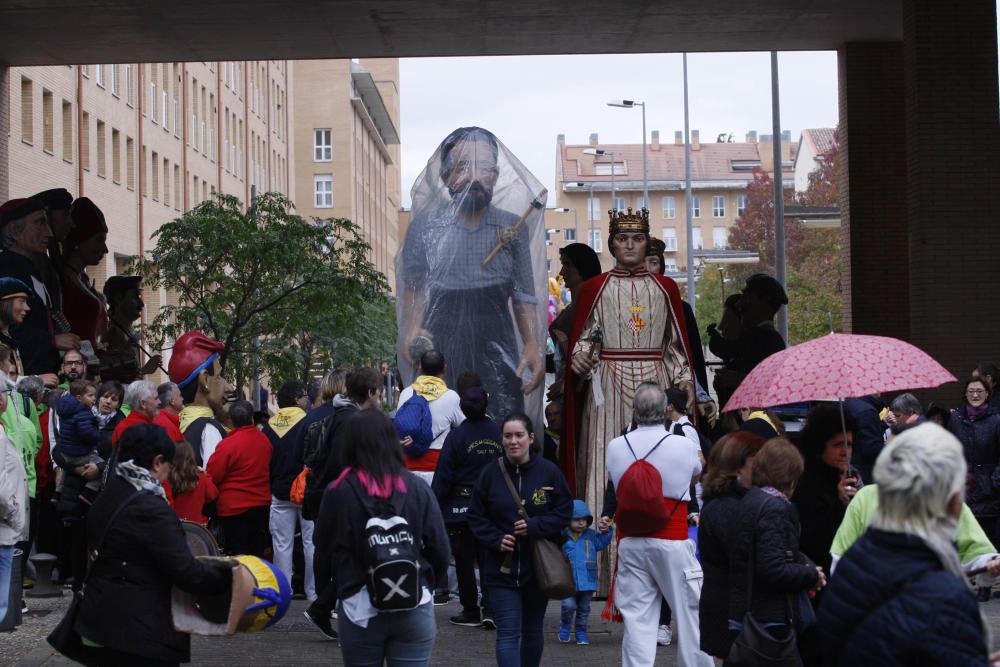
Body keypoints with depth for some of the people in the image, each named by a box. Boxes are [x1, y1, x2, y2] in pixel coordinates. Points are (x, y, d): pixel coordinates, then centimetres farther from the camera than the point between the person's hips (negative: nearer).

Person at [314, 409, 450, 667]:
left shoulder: (338, 492, -9)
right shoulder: (417, 488, -5)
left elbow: (324, 552, -1)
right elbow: (440, 552, -1)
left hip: (359, 609, 0)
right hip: (414, 609, 1)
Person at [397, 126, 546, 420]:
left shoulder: (513, 228, 7)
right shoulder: (424, 227, 5)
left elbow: (523, 297, 8)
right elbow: (413, 289, 5)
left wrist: (533, 347, -3)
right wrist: (411, 332, -12)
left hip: (497, 352, 0)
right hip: (439, 352, 0)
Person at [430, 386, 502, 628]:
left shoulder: (456, 436, -10)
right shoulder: (500, 433, 1)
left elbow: (443, 477, -10)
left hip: (461, 507, -3)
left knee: (465, 561, 6)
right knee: (489, 559, 10)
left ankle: (471, 612, 10)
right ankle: (490, 609, 2)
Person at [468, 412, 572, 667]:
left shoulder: (549, 472, -4)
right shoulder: (491, 474, -3)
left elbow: (564, 512, 0)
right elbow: (476, 516, 3)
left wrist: (535, 526, -16)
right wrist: (496, 539, -13)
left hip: (539, 567, 1)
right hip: (502, 568, -1)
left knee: (533, 632, 16)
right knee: (508, 634, -8)